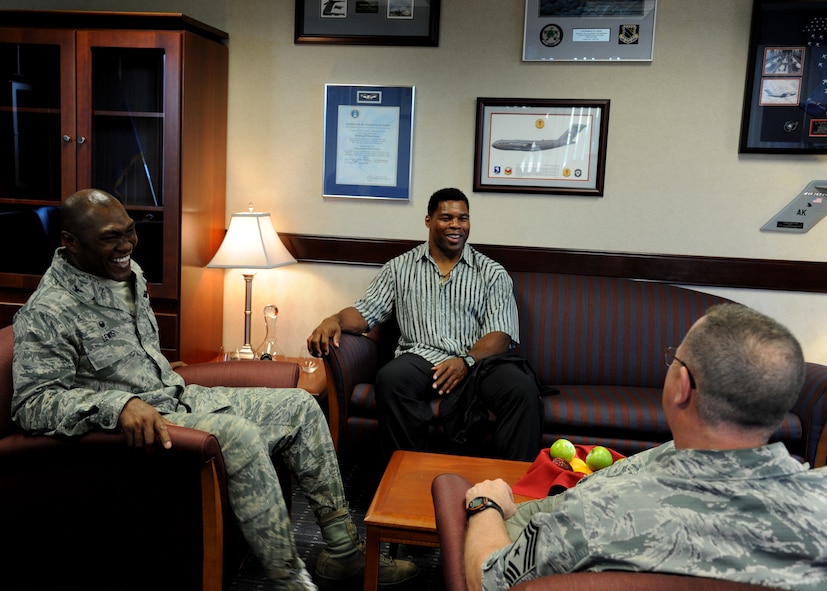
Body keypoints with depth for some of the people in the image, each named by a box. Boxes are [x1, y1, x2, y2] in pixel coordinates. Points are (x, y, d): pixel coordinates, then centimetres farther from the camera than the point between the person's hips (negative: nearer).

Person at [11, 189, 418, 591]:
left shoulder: (129, 272, 10)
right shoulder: (47, 313, -16)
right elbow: (33, 401, -23)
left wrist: (176, 387, 19)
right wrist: (120, 404, -36)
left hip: (180, 398, 9)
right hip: (138, 425, -9)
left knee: (299, 406, -1)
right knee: (239, 435, -35)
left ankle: (344, 550, 3)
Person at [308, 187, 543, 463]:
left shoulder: (492, 273, 13)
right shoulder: (399, 268, 17)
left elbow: (500, 334, 3)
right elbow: (366, 312, 12)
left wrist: (467, 361, -17)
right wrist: (334, 320, -12)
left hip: (478, 360, 0)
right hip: (421, 357, 0)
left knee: (522, 387, -31)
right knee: (391, 379, -34)